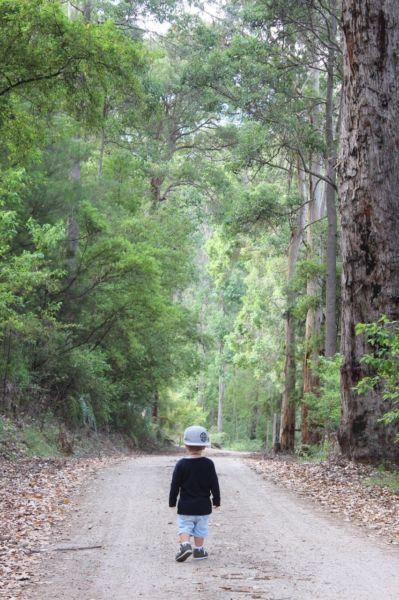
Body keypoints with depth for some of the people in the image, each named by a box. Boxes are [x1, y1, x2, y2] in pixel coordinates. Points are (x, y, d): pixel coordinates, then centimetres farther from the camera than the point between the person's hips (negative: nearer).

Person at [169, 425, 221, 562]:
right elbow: (214, 485, -2)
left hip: (185, 506, -1)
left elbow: (175, 485, -5)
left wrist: (172, 502, 6)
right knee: (201, 528, 14)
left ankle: (185, 545, -18)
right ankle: (198, 550, 19)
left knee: (185, 527, 5)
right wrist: (216, 500, 10)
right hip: (203, 506, 1)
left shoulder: (181, 464, -8)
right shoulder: (208, 464, -6)